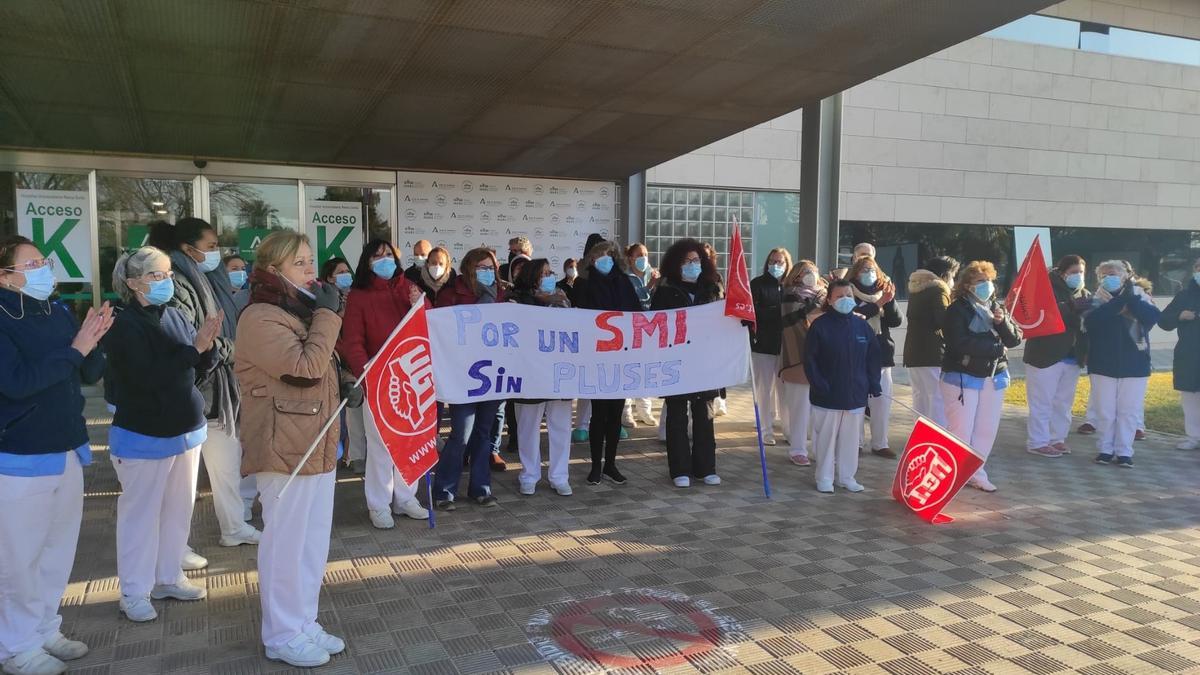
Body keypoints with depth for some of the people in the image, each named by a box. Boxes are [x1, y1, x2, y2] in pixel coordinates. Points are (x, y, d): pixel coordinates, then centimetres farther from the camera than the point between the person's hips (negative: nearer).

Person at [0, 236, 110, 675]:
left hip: (68, 451, 7)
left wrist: (93, 342, -11)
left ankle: (45, 631, 30)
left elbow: (91, 374, 7)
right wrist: (74, 349, -22)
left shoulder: (58, 314, 5)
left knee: (59, 549, 16)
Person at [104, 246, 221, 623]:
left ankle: (168, 578, 29)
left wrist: (209, 345, -16)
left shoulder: (175, 316, 3)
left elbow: (205, 366, 5)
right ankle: (134, 593, 15)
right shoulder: (124, 326, -15)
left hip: (185, 429, 7)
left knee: (179, 508, 15)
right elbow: (149, 375, -25)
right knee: (140, 513, 3)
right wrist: (194, 348, -28)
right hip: (143, 436, -7)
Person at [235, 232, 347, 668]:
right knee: (285, 542, 1)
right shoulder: (260, 318, -14)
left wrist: (347, 383, 11)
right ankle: (282, 636, 15)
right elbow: (305, 367, -24)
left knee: (313, 540, 14)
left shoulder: (299, 311, 16)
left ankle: (304, 624, 26)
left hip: (316, 444, 9)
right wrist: (327, 316, -16)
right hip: (285, 448, -9)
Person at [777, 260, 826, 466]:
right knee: (801, 405, -4)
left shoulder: (823, 294, 17)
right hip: (800, 359, -5)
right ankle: (797, 450, 4)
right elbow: (787, 320, -14)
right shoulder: (792, 295, 1)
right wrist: (810, 307, -21)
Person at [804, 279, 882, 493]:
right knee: (826, 437, 5)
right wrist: (818, 384, -14)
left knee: (851, 437, 11)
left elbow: (874, 356, 11)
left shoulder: (862, 326, 4)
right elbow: (809, 359, -8)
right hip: (827, 395, -3)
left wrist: (873, 384, 5)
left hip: (855, 394, 4)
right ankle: (825, 478, 17)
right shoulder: (820, 325, -7)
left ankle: (846, 476, 25)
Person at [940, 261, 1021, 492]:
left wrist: (1003, 322, -13)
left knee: (987, 430, 9)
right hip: (962, 377, -6)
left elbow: (1014, 339, 7)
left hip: (994, 377, 6)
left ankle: (975, 473, 20)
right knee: (961, 430, -6)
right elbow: (960, 344, -21)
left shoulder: (997, 308, 11)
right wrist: (995, 347, -13)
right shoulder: (956, 310, -9)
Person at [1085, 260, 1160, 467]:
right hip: (1103, 365, -1)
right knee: (1105, 411, 4)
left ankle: (1124, 452, 12)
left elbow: (1153, 316, -13)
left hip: (1134, 364, 1)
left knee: (1129, 411, 4)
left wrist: (1131, 297, -20)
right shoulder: (1096, 300, 2)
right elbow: (1090, 320, -19)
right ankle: (1104, 449, 15)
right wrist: (1119, 300, -22)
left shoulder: (1138, 297, 5)